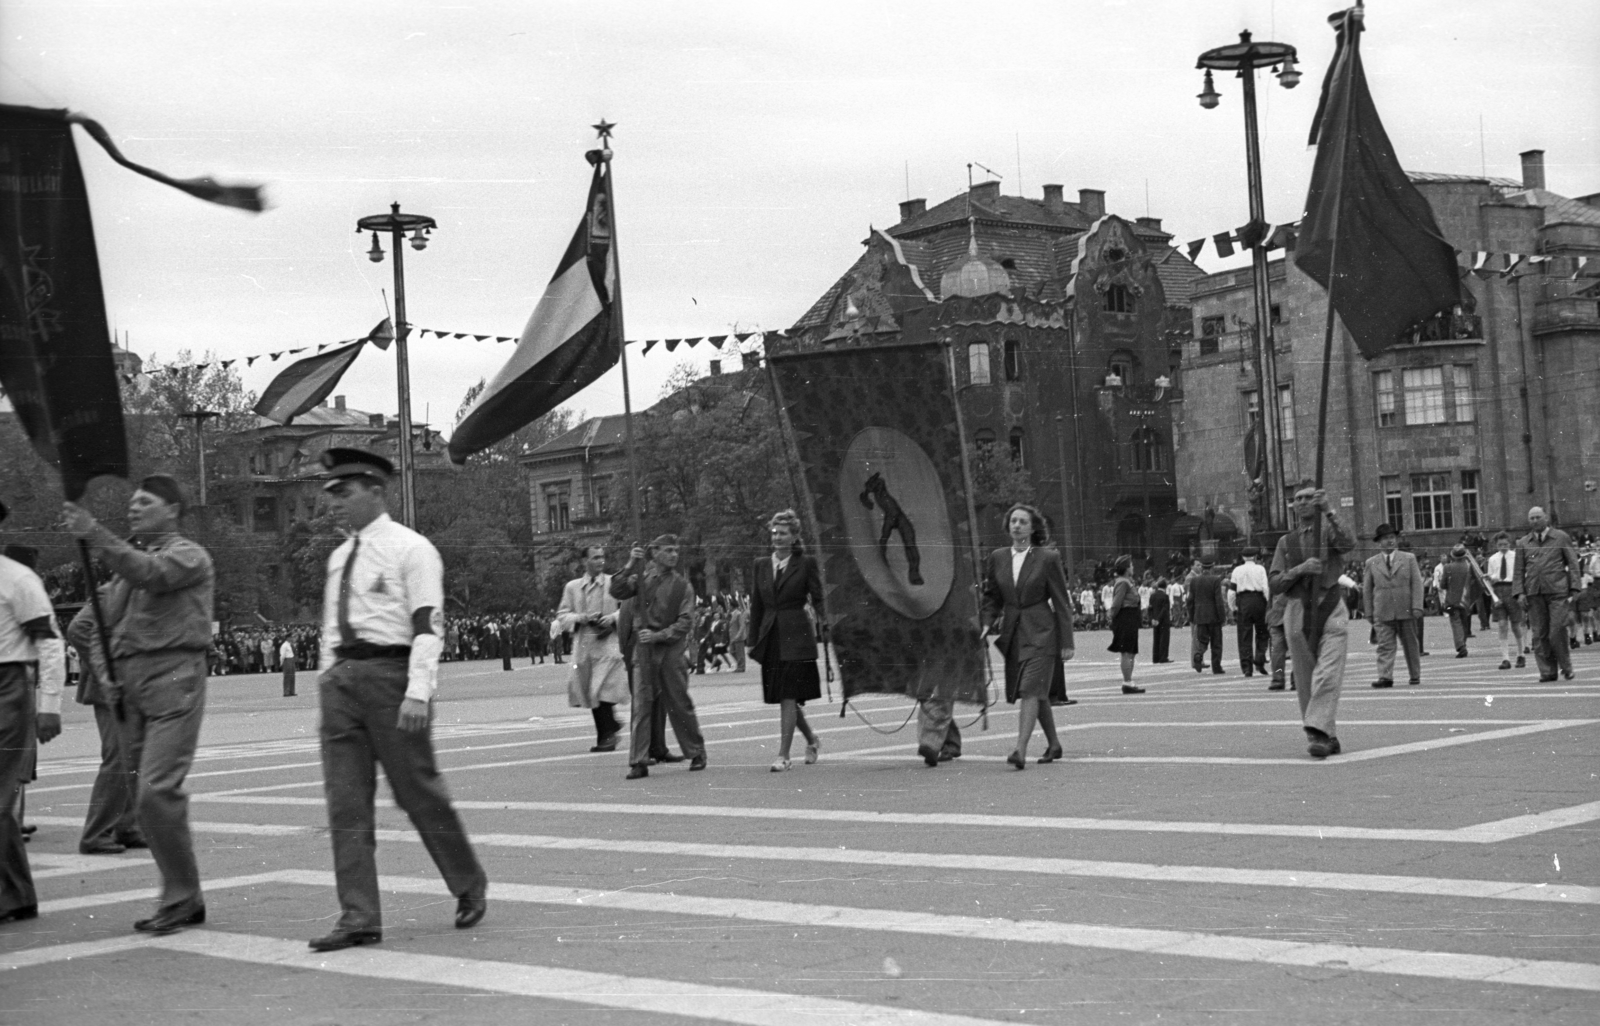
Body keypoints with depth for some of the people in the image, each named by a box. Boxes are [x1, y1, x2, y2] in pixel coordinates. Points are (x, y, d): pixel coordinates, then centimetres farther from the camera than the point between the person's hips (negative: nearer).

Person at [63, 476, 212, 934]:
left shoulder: (189, 555, 0)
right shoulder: (130, 556, 22)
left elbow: (149, 572, -21)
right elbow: (110, 618, 19)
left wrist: (96, 535, -28)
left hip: (173, 677, -8)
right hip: (131, 682, 8)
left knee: (156, 791, -16)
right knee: (148, 797, 7)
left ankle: (180, 897, -6)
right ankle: (184, 898, 14)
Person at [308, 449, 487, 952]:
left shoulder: (410, 548, -5)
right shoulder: (339, 557, 18)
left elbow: (428, 624, -12)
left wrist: (418, 691, -21)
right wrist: (329, 679, 15)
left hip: (391, 675, -7)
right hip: (341, 680, 7)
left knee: (419, 789, 1)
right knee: (345, 802, 0)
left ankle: (470, 886, 22)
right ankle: (359, 917, 3)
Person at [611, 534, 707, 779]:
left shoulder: (682, 586, 4)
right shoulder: (641, 578, 8)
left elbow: (685, 622, -3)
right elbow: (616, 592, -5)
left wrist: (658, 635, -15)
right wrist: (630, 566, -13)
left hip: (671, 649, -1)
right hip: (644, 649, 1)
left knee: (680, 704, 5)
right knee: (641, 705, -3)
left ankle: (696, 754, 19)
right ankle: (638, 762, -2)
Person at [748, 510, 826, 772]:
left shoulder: (806, 564, -1)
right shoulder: (761, 565, 10)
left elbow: (818, 600, -1)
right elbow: (756, 605, 13)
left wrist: (825, 628, -12)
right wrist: (753, 639, 10)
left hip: (796, 637, -5)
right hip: (770, 638, 5)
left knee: (788, 697, -9)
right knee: (783, 698, 10)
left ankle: (783, 755, -6)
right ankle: (811, 738, 33)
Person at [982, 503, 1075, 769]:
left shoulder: (1047, 558, -5)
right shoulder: (997, 558, 6)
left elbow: (1061, 603, -3)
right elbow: (992, 597, 15)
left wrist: (1066, 642, -5)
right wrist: (987, 624, -3)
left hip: (1040, 632, -5)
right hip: (1012, 633, 5)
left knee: (1031, 690, -16)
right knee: (1038, 693, 15)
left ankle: (1021, 751, -23)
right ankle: (1054, 745, 30)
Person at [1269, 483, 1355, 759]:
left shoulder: (1330, 532, 10)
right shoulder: (1286, 542, 15)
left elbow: (1348, 544, -15)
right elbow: (1275, 584, 7)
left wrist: (1328, 512, -24)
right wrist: (1301, 569, -10)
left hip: (1331, 611, -3)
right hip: (1298, 612, 3)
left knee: (1328, 676, -16)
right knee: (1306, 682, 3)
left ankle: (1318, 733, -24)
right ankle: (1329, 737, 12)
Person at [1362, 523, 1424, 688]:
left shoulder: (1409, 559, 7)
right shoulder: (1371, 563, 8)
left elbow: (1417, 584, 3)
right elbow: (1367, 589, 10)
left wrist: (1417, 607, -7)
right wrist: (1369, 612, 5)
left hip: (1406, 611, 0)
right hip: (1382, 613, 0)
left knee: (1410, 644, 10)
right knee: (1385, 646, -9)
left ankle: (1415, 675, 21)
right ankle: (1385, 677, -15)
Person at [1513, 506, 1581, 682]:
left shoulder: (1561, 537, 9)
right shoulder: (1523, 543, 15)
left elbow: (1573, 564, 7)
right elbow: (1518, 570, 13)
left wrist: (1574, 588, -2)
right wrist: (1519, 592, 1)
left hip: (1557, 590, -3)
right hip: (1534, 593, 3)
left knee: (1557, 631, -10)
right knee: (1539, 634, -1)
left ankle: (1566, 667, 8)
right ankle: (1547, 671, 3)